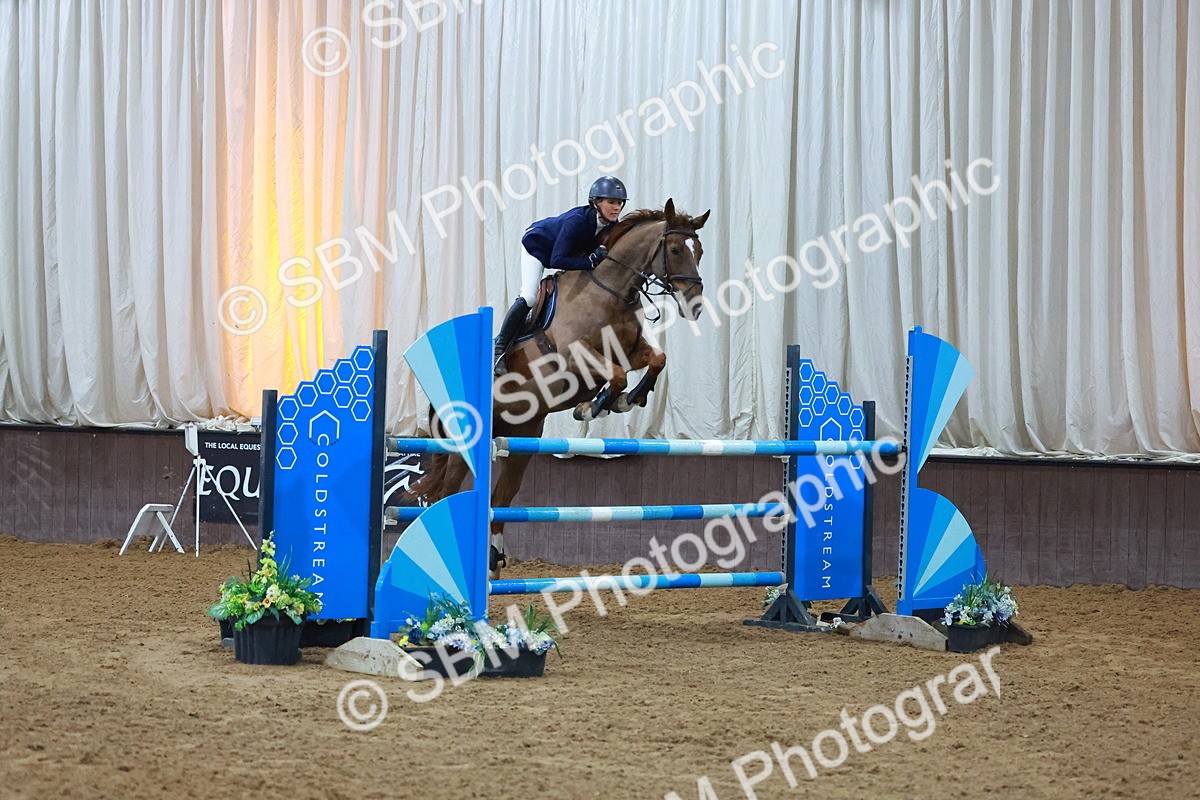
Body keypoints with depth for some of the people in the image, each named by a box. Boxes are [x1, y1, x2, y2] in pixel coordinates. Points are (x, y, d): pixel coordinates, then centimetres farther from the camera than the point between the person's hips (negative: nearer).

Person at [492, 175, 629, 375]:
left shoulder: (612, 227, -21)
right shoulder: (576, 220, -41)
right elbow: (557, 260, -43)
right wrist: (591, 261, -47)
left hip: (569, 252, 8)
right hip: (537, 245, -8)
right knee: (529, 297, -20)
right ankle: (500, 349, -12)